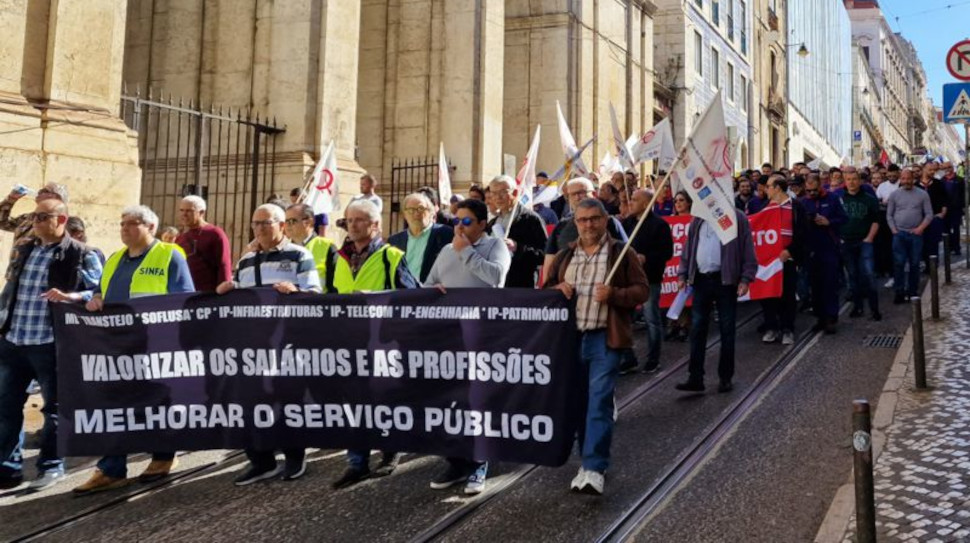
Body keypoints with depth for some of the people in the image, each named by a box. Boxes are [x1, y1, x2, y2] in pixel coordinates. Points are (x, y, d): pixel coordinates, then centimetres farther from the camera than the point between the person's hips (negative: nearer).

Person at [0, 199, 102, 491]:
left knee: (54, 407, 6)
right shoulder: (25, 250, 15)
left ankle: (51, 465, 18)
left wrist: (69, 297, -23)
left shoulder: (82, 255, -5)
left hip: (51, 344, -6)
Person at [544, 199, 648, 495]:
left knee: (600, 400, -12)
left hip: (605, 338, -5)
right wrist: (557, 290, -2)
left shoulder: (621, 253, 1)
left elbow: (642, 290, -1)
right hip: (570, 337, 5)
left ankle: (595, 469, -12)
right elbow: (546, 288, 21)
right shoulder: (564, 256, 14)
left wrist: (613, 295, -18)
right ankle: (589, 460, 25)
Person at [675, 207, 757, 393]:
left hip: (725, 280, -4)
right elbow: (688, 248, 15)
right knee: (697, 329, 2)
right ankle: (695, 377, 6)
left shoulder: (737, 218, -4)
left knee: (727, 330, 5)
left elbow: (747, 250, -6)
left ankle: (726, 378, 14)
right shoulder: (698, 219, 10)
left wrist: (746, 278, -13)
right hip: (701, 280, 4)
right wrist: (682, 274, 7)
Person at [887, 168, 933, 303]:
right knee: (898, 263, -4)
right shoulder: (894, 195, 4)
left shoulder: (922, 194, 1)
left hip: (916, 234, 0)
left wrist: (921, 228, -11)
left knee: (914, 264, 7)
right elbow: (889, 215, 6)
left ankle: (912, 291, 17)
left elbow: (929, 214, 1)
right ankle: (899, 292, 2)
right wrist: (893, 230, -4)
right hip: (899, 234, 0)